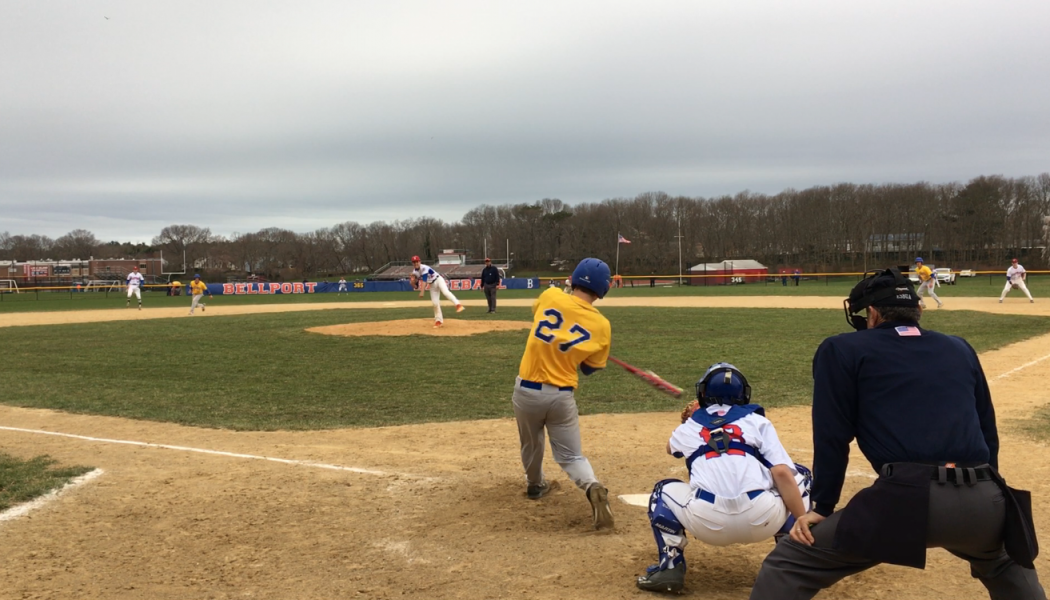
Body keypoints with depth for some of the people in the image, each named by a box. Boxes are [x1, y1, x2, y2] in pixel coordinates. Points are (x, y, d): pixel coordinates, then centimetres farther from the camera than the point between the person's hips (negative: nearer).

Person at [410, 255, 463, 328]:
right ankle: (439, 320, 11)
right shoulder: (414, 272, 1)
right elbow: (416, 286, 4)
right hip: (432, 285, 7)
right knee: (435, 303, 1)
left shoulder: (424, 268, -21)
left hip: (438, 280, -7)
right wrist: (413, 281, -18)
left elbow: (424, 280, -33)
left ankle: (458, 305, -45)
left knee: (445, 292, -34)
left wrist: (422, 292, -41)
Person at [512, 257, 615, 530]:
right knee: (571, 455, 11)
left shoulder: (550, 296, -6)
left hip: (526, 390, 1)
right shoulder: (601, 325, -6)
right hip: (561, 396, -1)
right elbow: (590, 368, 5)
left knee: (531, 444, 26)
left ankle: (536, 485, 47)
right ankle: (593, 487, -16)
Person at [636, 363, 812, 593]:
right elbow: (782, 473, 2)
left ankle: (669, 568, 15)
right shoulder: (757, 421, 16)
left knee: (664, 491, 31)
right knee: (800, 475, 29)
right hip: (762, 519, 0)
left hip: (708, 523, 1)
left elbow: (672, 448, 48)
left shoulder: (690, 426, 23)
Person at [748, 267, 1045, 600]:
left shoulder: (842, 349, 10)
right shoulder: (960, 348, 24)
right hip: (982, 502, 6)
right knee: (1003, 566, 40)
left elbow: (832, 436, 5)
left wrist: (823, 507, 13)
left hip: (906, 499, -5)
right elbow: (988, 432, 26)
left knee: (788, 566, 5)